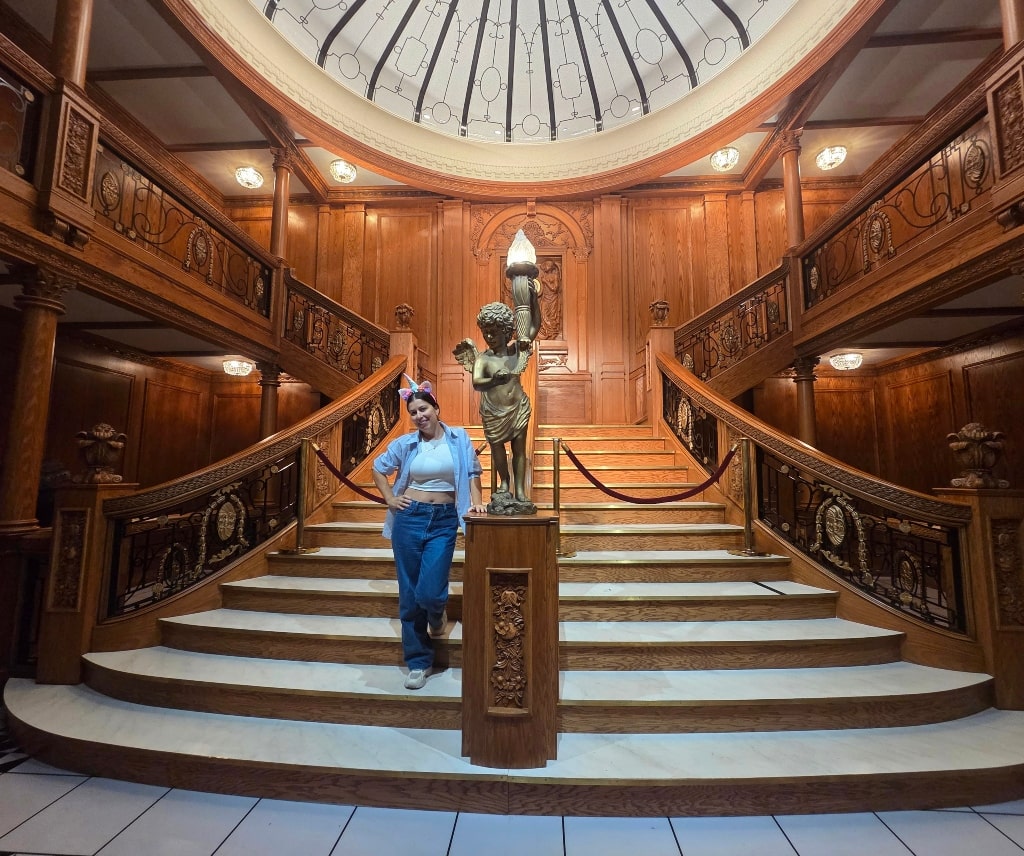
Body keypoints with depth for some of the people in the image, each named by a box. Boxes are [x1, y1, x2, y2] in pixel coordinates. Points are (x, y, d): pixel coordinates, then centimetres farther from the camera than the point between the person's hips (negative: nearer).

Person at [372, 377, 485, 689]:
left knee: (430, 592, -10)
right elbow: (378, 468, 16)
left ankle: (437, 615, 30)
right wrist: (390, 499, 7)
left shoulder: (459, 438, 0)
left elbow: (472, 472, 4)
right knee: (409, 594, 6)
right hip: (409, 518, 2)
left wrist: (476, 501, -10)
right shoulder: (406, 443, 3)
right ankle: (418, 661, 23)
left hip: (444, 520, -2)